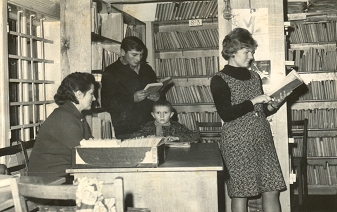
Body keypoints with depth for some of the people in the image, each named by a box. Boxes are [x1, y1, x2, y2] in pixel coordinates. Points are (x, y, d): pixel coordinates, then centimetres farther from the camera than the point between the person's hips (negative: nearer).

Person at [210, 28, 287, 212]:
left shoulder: (254, 77, 15)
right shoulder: (219, 80, -4)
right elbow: (226, 114, -14)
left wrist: (273, 106, 1)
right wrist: (253, 101, -15)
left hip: (263, 139, 6)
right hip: (237, 142, -5)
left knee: (272, 190, 2)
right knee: (240, 194, 0)